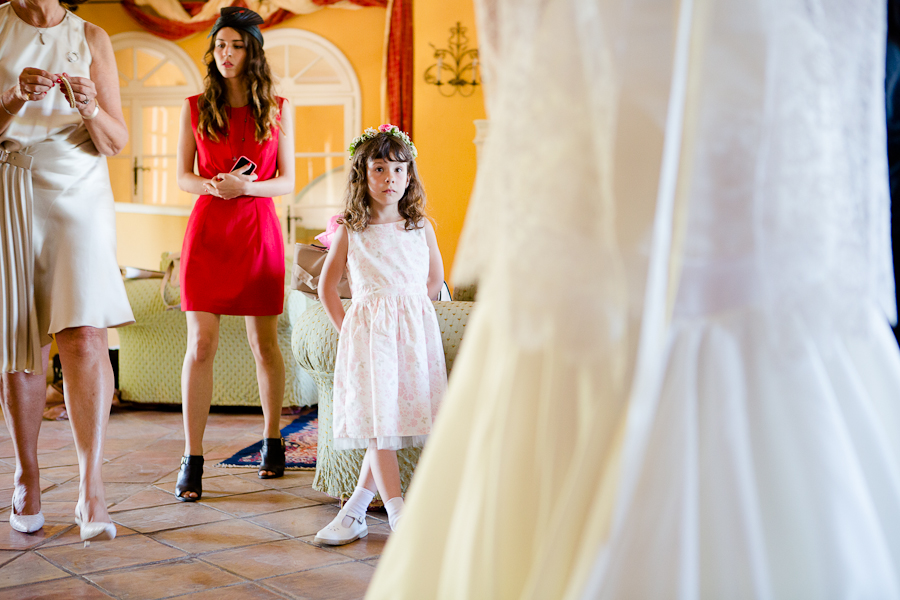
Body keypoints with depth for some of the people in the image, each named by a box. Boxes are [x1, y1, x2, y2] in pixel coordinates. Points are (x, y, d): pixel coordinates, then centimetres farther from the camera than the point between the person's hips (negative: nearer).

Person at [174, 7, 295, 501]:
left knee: (264, 343, 7)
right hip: (208, 229, 0)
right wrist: (213, 185, -14)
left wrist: (245, 186, -16)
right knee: (201, 343, -5)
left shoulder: (277, 109, 5)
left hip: (259, 231, 0)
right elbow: (183, 176, 8)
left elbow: (287, 182, 3)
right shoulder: (195, 108, 7)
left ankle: (272, 442, 25)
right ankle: (191, 460, -1)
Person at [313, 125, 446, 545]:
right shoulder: (349, 231, 5)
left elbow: (435, 279, 22)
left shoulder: (421, 227, 8)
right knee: (377, 421, -11)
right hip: (367, 333, -1)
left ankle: (356, 510, 7)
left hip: (414, 330, 1)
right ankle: (398, 516, -10)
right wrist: (347, 329, 9)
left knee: (395, 419, -4)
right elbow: (326, 287, 15)